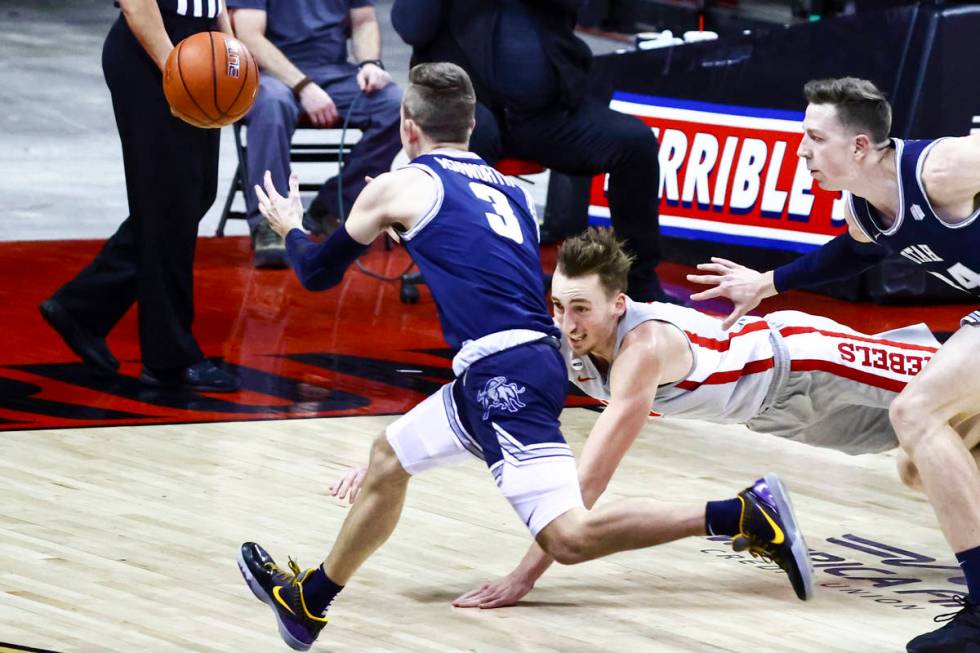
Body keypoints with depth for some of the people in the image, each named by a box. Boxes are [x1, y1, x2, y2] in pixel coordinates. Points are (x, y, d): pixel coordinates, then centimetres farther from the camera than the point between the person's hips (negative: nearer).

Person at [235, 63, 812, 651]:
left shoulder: (400, 187, 4)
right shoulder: (503, 186, 21)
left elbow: (318, 274, 16)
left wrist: (290, 230, 40)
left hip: (502, 371, -9)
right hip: (534, 357, 9)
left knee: (569, 536, -17)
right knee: (389, 458, 25)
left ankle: (743, 515, -24)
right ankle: (308, 601, 39)